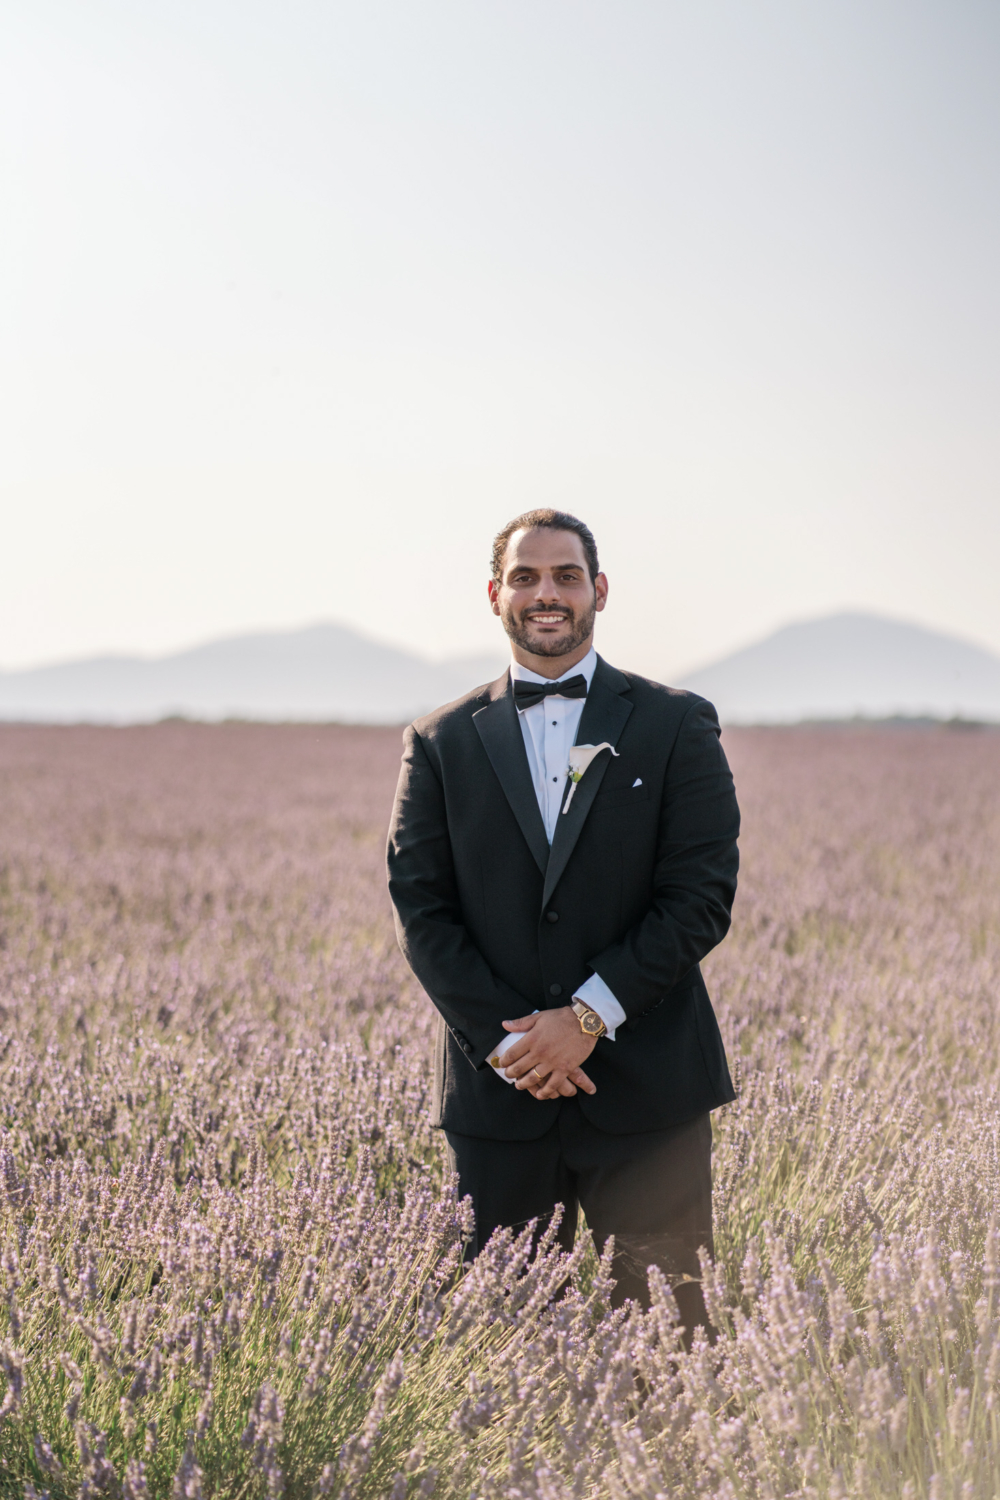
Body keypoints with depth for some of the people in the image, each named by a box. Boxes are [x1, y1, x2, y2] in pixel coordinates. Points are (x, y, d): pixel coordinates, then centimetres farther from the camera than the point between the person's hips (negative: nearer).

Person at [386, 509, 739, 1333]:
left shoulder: (677, 725, 4)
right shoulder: (441, 743, 8)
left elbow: (703, 895, -3)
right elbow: (422, 910, 3)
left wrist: (589, 1017, -12)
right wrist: (508, 1040, -10)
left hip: (647, 1089, -1)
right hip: (499, 1088, 1)